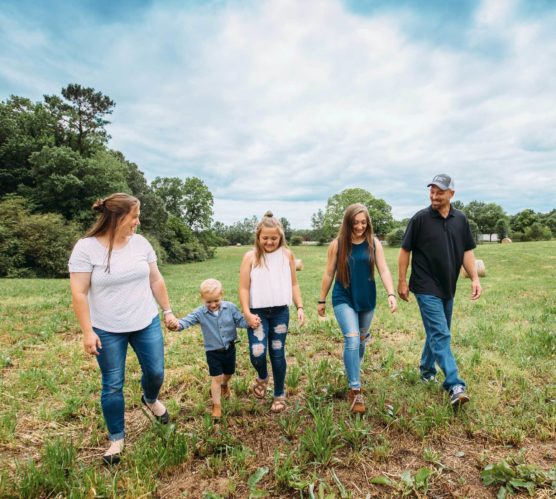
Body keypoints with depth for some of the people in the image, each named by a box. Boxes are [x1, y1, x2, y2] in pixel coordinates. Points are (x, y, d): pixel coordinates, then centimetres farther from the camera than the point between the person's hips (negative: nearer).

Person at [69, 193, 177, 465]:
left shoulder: (141, 242, -2)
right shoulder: (86, 248, -14)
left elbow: (156, 281, 6)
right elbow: (79, 293, -13)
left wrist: (167, 311, 9)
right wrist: (87, 332, -15)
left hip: (147, 323, 4)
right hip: (108, 330, -3)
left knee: (156, 372, 11)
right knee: (112, 385, 9)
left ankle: (151, 399, 46)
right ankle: (116, 437, 30)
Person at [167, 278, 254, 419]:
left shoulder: (230, 307, -11)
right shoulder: (200, 313, -15)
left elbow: (240, 320, -7)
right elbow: (188, 320, -28)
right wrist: (178, 325, -50)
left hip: (229, 348, 3)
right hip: (213, 351, -2)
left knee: (229, 373, 23)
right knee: (216, 378, 1)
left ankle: (224, 385, 58)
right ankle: (216, 405, 19)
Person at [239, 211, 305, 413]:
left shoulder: (287, 255, 1)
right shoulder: (250, 257, -4)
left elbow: (294, 284, 8)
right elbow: (244, 288, -4)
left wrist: (300, 307, 1)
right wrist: (247, 313, -11)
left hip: (280, 312, 1)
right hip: (258, 312, -1)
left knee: (278, 353, 8)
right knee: (257, 353, -11)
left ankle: (280, 395, 27)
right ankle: (262, 378, 25)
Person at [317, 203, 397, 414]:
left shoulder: (374, 243, -4)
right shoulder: (337, 244, -9)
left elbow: (384, 270, -8)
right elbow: (329, 274, -2)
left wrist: (391, 294, -22)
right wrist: (322, 300, 3)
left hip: (367, 300, 3)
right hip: (344, 299, -3)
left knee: (361, 340, 18)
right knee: (352, 340, -15)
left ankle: (353, 373, 44)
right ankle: (355, 391, -7)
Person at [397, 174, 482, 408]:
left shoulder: (460, 219, 5)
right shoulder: (420, 218, -9)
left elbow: (467, 251, 10)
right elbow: (405, 250, -5)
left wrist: (474, 278, -1)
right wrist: (402, 282, -6)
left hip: (448, 288, 6)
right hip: (427, 288, -6)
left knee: (437, 332, 17)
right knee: (440, 335, -9)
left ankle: (426, 369, 35)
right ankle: (455, 386, -8)